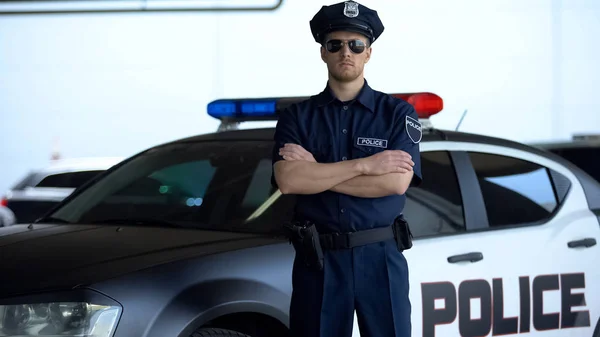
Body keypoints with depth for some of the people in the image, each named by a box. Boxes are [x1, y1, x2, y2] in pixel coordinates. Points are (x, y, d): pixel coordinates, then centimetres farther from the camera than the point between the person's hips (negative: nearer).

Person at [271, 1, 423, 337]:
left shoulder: (398, 113, 3)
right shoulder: (297, 117, 6)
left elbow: (396, 182, -12)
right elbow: (288, 180, -11)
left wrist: (315, 171, -10)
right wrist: (364, 165, -14)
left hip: (381, 258, -1)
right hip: (318, 260, 1)